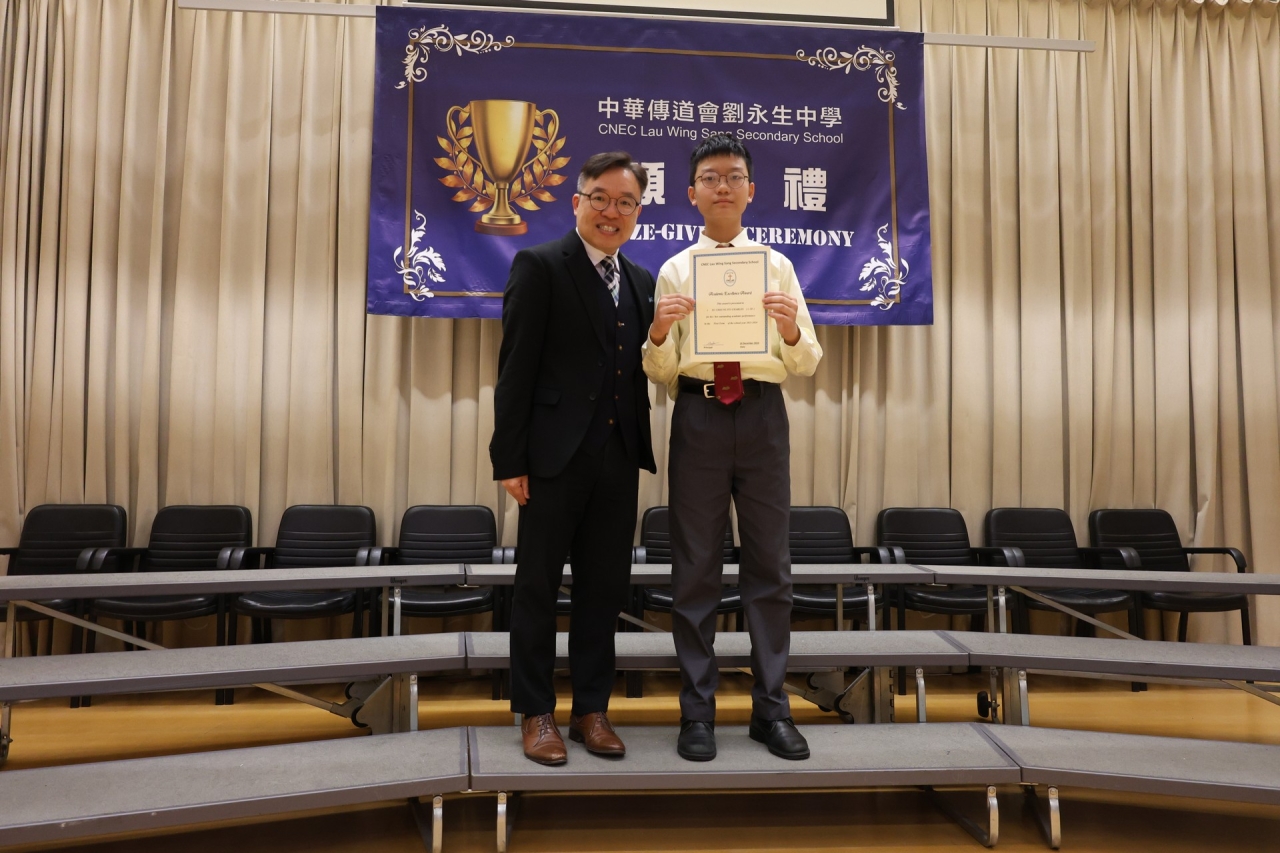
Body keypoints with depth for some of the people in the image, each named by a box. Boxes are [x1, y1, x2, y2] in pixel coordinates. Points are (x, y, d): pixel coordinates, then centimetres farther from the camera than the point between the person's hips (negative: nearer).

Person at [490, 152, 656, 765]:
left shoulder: (642, 282, 14)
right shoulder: (539, 266, -3)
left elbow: (640, 371, 14)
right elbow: (515, 369, -8)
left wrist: (641, 449, 5)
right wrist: (509, 459, -13)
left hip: (618, 460, 6)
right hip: (555, 456, -5)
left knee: (605, 587, 11)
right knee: (538, 587, 6)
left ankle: (592, 709, 25)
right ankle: (536, 713, 20)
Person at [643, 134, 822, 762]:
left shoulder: (777, 266, 9)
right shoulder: (675, 270, 7)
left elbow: (807, 365, 6)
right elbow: (661, 374, 5)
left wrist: (791, 330, -15)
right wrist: (658, 332, -16)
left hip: (763, 412, 1)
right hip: (698, 414, 0)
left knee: (769, 562, 7)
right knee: (695, 565, 5)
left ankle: (771, 708, 21)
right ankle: (698, 709, 18)